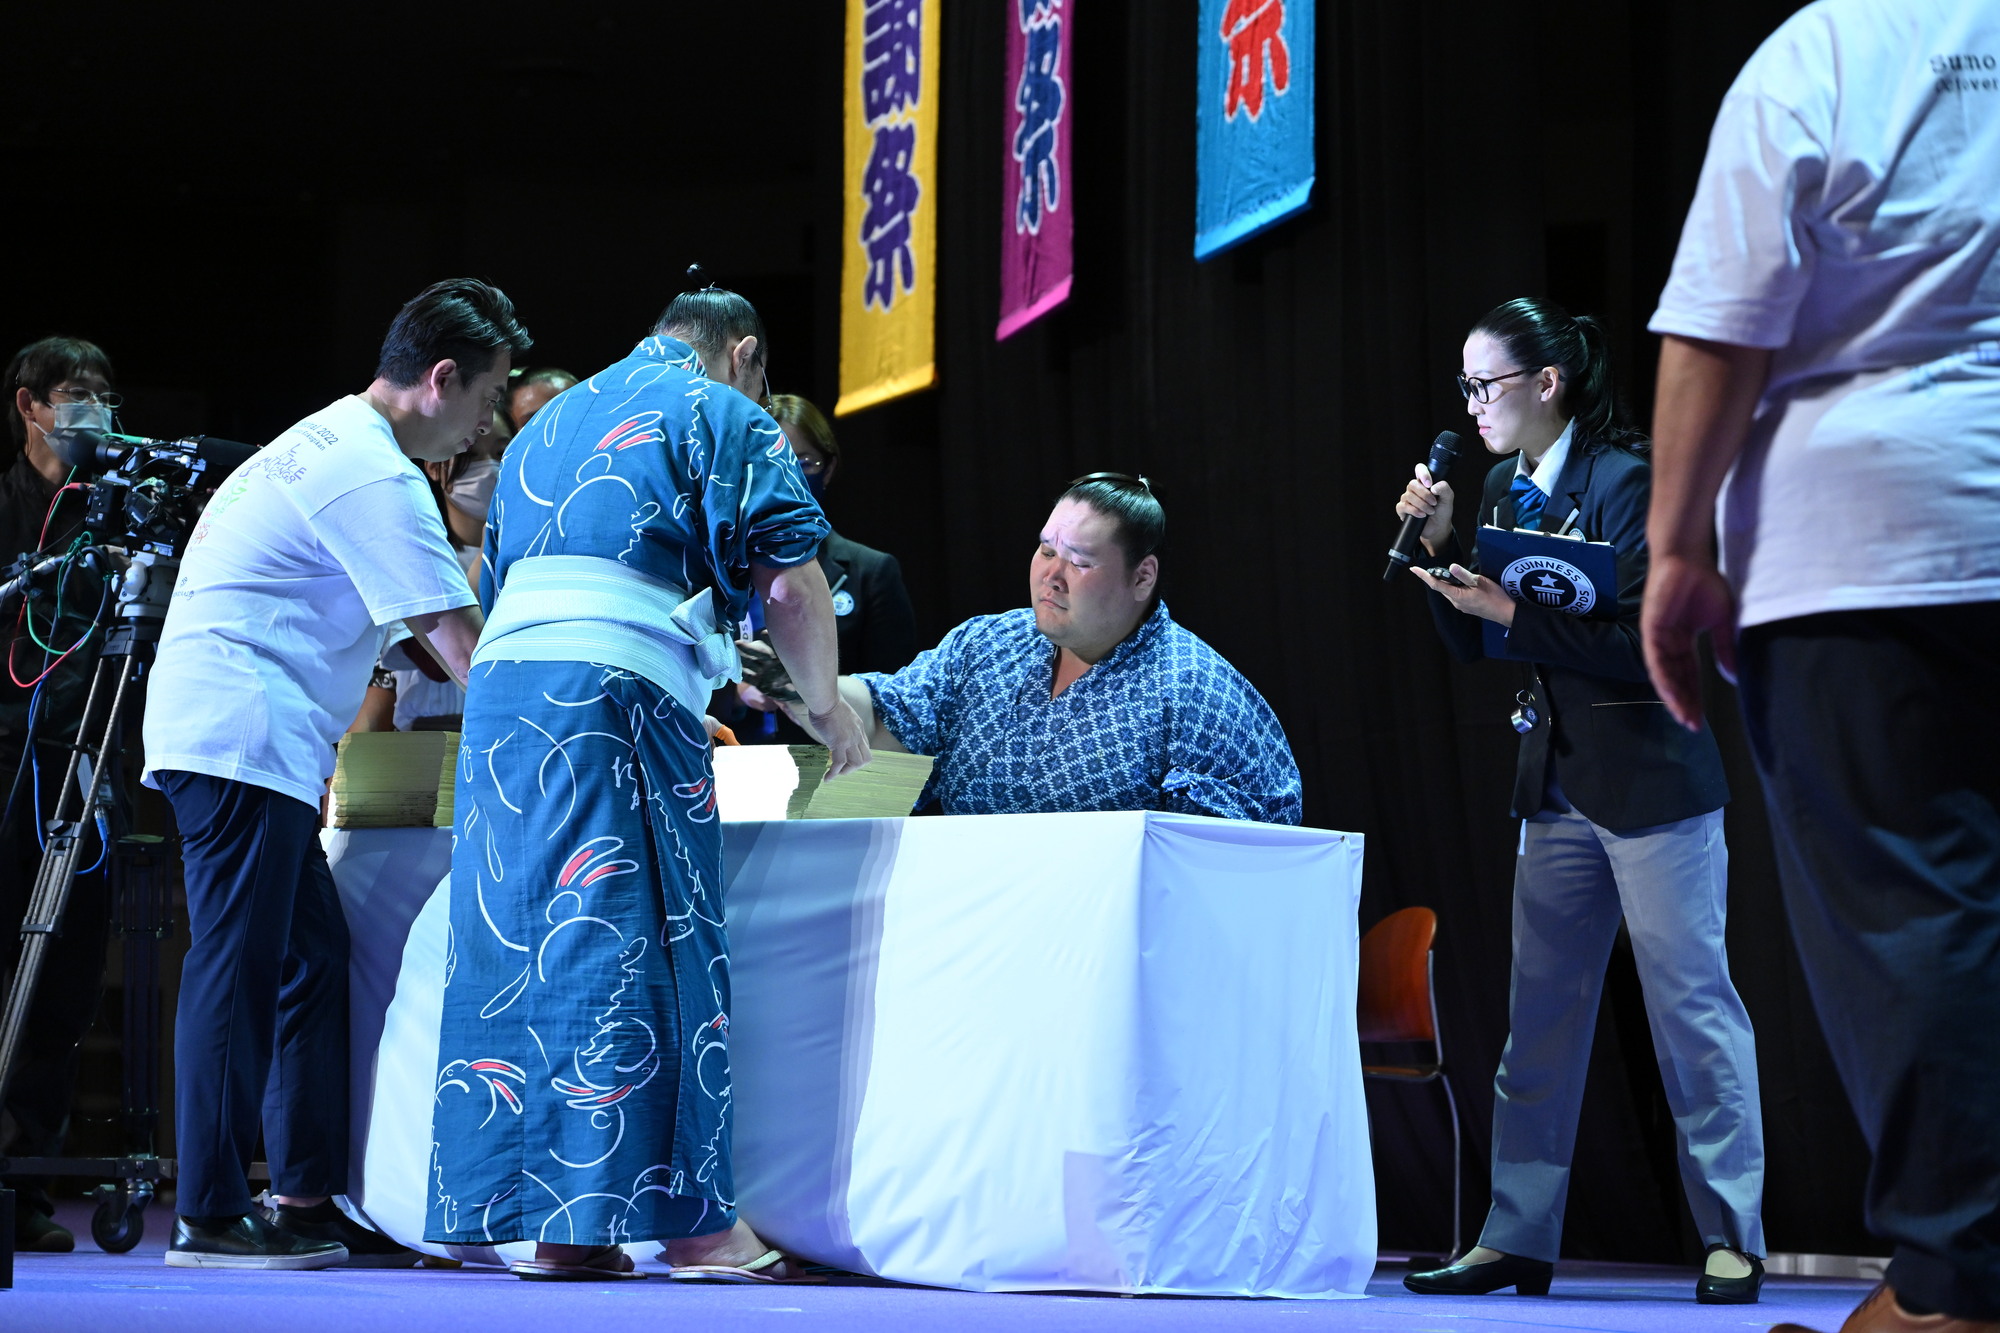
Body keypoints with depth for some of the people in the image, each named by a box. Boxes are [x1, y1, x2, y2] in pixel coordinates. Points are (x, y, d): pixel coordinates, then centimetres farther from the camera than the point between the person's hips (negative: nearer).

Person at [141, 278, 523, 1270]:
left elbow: (434, 624, 26)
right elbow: (459, 640, -14)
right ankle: (207, 1216, -8)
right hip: (243, 735, -10)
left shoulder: (332, 444, 21)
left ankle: (310, 1199, 10)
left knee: (311, 961, 9)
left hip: (256, 742, 10)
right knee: (236, 964, -9)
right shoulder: (375, 475, -13)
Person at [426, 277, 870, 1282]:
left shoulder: (550, 425, 29)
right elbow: (788, 584, -2)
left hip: (501, 679, 7)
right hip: (618, 688, -6)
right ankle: (690, 1219, -8)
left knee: (517, 949, 4)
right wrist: (828, 708, 12)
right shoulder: (723, 414, 8)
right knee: (635, 940, -7)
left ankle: (548, 1224, 3)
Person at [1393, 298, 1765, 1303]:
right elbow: (1472, 646, 12)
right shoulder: (1504, 489, 10)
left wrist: (1511, 613, -23)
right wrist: (1440, 548, -1)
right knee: (1538, 1013, 8)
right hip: (1558, 785, 8)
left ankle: (1732, 1241, 2)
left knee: (1690, 1004, -3)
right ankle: (1516, 1239, 12)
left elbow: (1642, 639, -20)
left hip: (1653, 782, -8)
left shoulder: (1626, 480, -13)